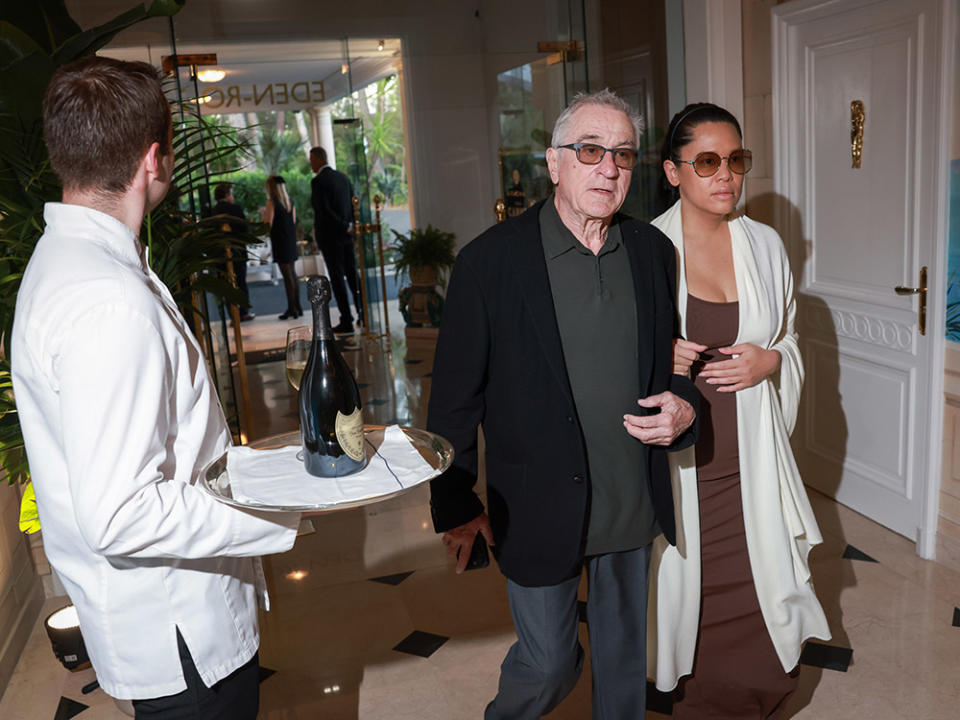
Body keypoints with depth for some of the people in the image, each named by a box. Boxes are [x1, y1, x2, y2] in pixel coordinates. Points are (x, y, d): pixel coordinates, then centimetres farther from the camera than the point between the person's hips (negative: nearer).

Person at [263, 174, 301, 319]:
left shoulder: (271, 201, -11)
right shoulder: (290, 201, 8)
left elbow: (268, 224, -14)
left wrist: (264, 213, 4)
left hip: (280, 241, -7)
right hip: (291, 240, 7)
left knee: (287, 275, -5)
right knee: (292, 273, 12)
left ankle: (291, 308, -4)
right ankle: (297, 306, 16)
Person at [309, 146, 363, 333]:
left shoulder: (318, 181, -14)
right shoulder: (342, 177, 10)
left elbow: (325, 211, -20)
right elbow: (353, 203, 11)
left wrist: (346, 227, -12)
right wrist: (349, 226, 7)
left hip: (330, 237, -7)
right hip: (346, 235, 7)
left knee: (337, 278, -2)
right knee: (352, 274, 13)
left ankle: (347, 321, -1)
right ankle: (363, 314, 17)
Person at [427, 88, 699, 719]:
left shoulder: (654, 251, 1)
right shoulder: (491, 261, -13)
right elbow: (455, 397, -8)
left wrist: (685, 406, -8)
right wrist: (456, 505, -5)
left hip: (635, 502, 5)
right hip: (540, 510, -4)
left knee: (625, 649, 22)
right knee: (548, 663, 10)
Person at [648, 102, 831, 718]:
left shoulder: (766, 245, 6)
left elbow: (790, 339, 17)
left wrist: (768, 361, -5)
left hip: (750, 460, 3)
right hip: (676, 461, -2)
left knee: (759, 601, 6)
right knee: (686, 595, 7)